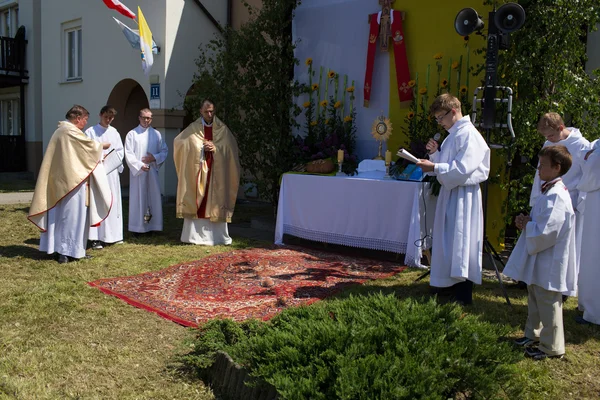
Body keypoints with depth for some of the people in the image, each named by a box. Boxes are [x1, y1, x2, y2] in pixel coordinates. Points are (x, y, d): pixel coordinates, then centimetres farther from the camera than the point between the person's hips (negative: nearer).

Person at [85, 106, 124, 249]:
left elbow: (120, 151, 12)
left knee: (113, 202, 7)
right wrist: (99, 157, -17)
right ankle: (96, 238, -7)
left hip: (112, 172, 4)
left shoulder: (114, 132, 14)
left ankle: (113, 235, 15)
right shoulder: (90, 132, 1)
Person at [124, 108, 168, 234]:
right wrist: (139, 165, -13)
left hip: (152, 171, 2)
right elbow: (128, 153, -3)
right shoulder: (132, 134, 3)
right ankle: (137, 227, 4)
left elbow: (164, 151, 9)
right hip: (137, 171, -2)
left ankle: (151, 225, 11)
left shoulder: (156, 134, 10)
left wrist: (154, 158, -8)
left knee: (153, 197, 3)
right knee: (138, 198, -1)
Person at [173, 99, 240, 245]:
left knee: (216, 202, 1)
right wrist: (201, 147, -4)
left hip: (216, 172, 0)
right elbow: (178, 142, 4)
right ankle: (195, 235, 3)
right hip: (197, 171, 0)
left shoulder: (223, 129, 5)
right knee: (196, 202, -1)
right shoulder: (192, 129, 5)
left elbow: (231, 149, 5)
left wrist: (216, 148, -12)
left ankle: (217, 236, 6)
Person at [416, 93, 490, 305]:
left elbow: (462, 169, -24)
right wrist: (435, 153, 3)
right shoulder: (452, 135, 14)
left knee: (460, 243, -3)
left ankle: (463, 295, 7)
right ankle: (451, 285, 30)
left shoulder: (468, 135, -17)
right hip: (450, 192, 10)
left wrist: (434, 167, -22)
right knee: (448, 242, 16)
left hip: (463, 196, -10)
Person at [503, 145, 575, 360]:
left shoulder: (556, 196, -24)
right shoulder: (549, 191, 8)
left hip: (548, 263, -11)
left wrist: (527, 224, -14)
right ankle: (533, 335, 40)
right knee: (535, 298, 23)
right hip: (539, 261, 11)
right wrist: (526, 220, 4)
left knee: (548, 303, 3)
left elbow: (546, 233, -30)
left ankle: (551, 347, 17)